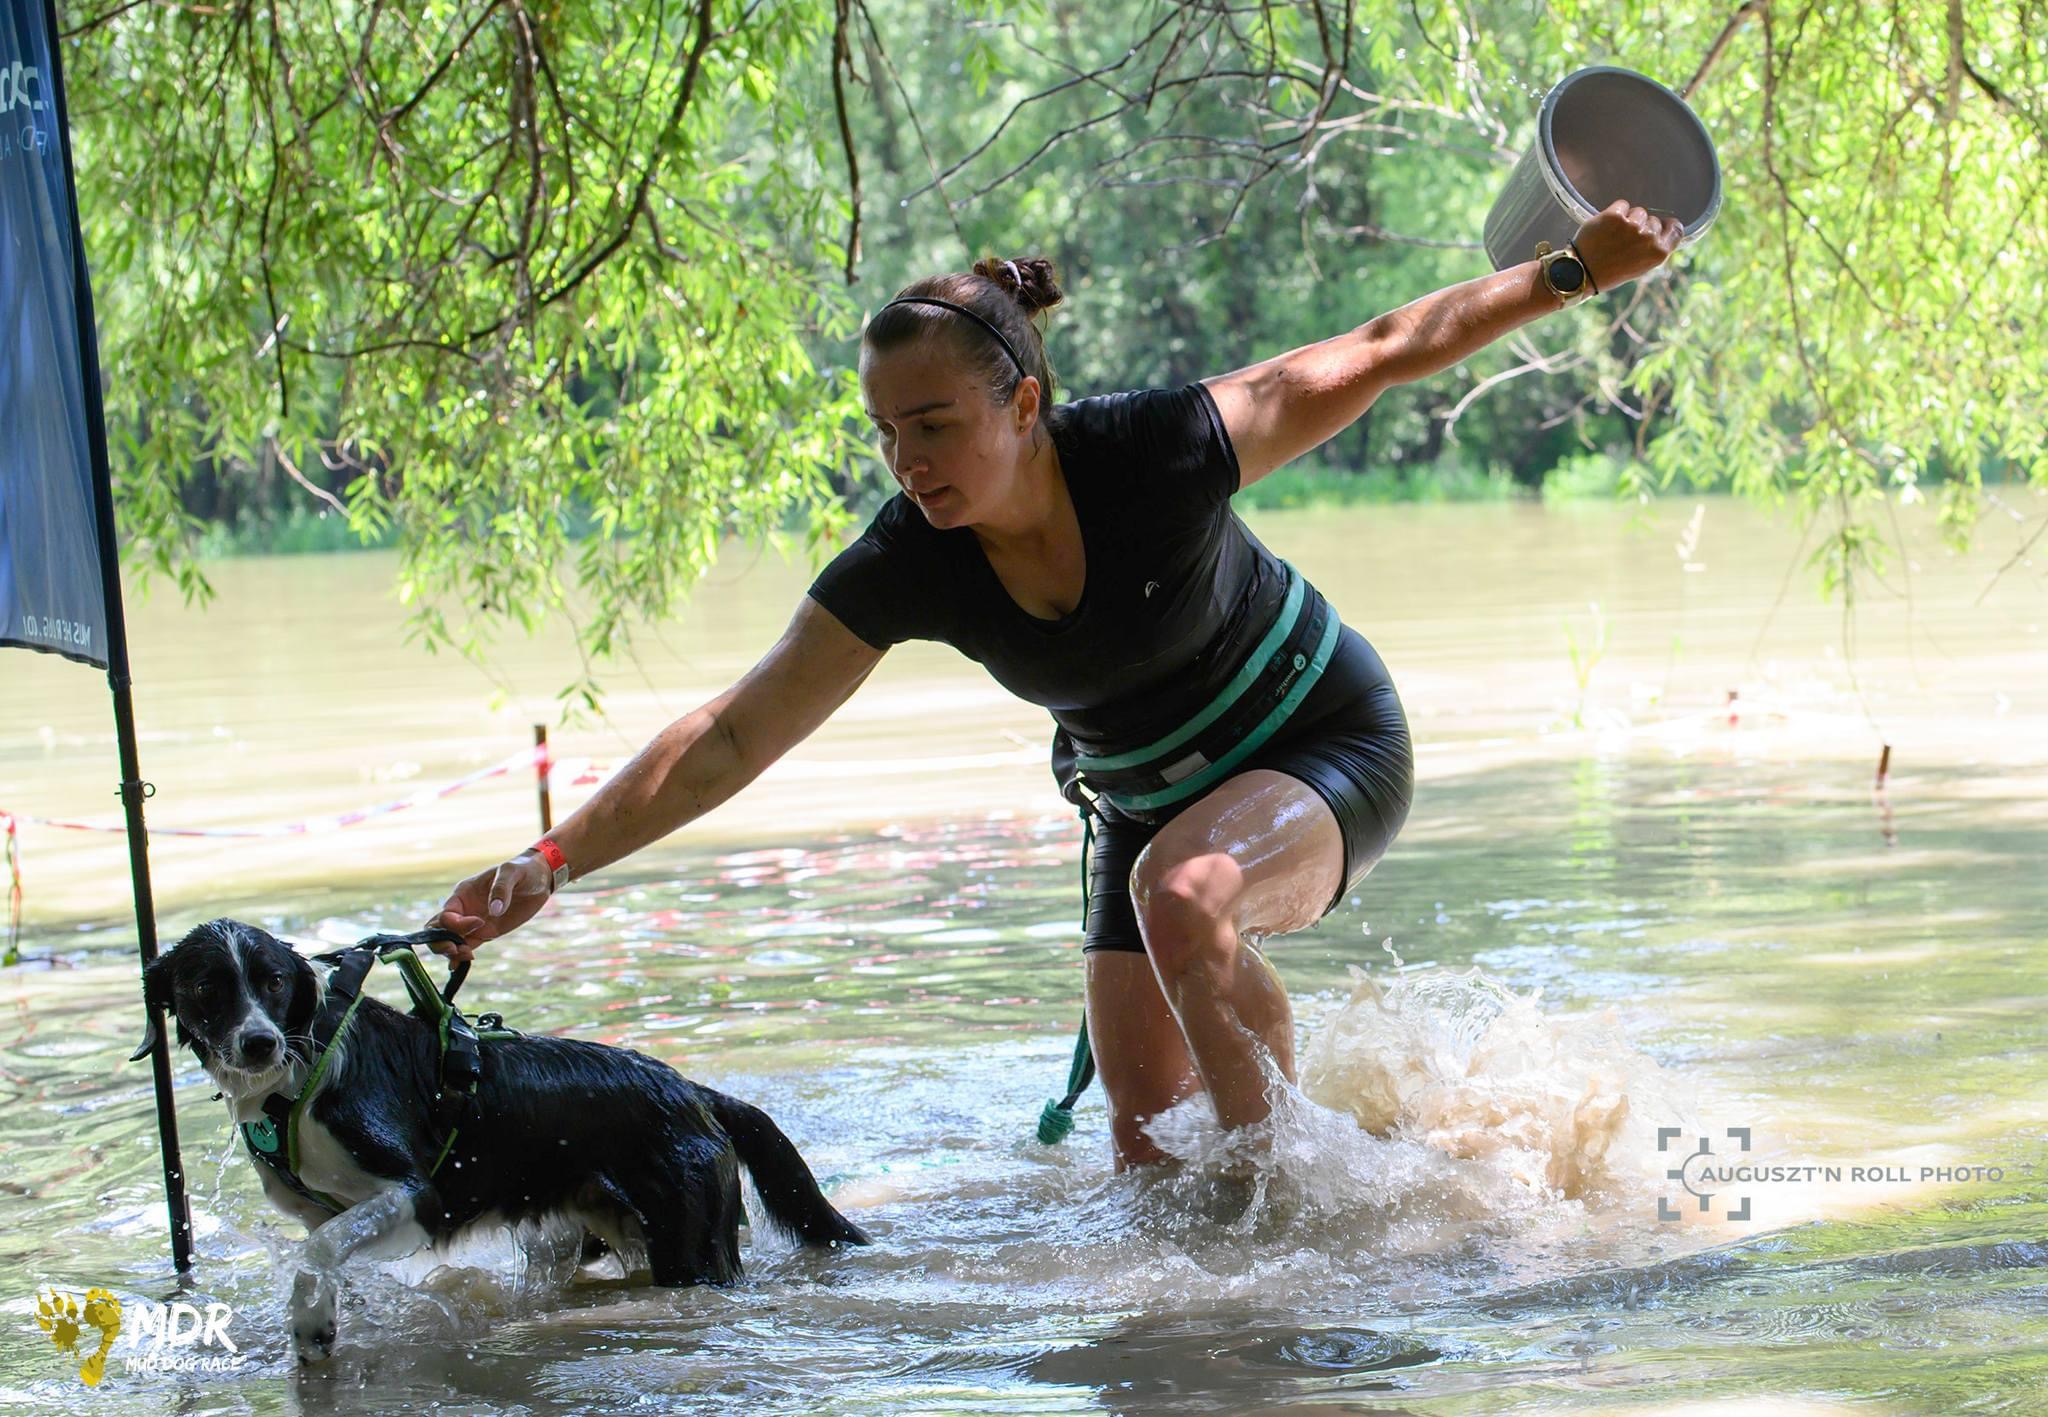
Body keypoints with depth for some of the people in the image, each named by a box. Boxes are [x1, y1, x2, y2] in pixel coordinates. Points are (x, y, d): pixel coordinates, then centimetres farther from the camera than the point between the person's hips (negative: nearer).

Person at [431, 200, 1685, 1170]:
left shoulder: (1158, 454, -31)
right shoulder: (901, 571, -22)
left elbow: (1380, 353, -19)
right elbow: (728, 740, -19)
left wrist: (1574, 273, -19)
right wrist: (552, 863, -27)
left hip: (1326, 739, -4)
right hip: (1148, 800, 5)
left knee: (1180, 893, -35)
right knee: (1145, 1130, -2)